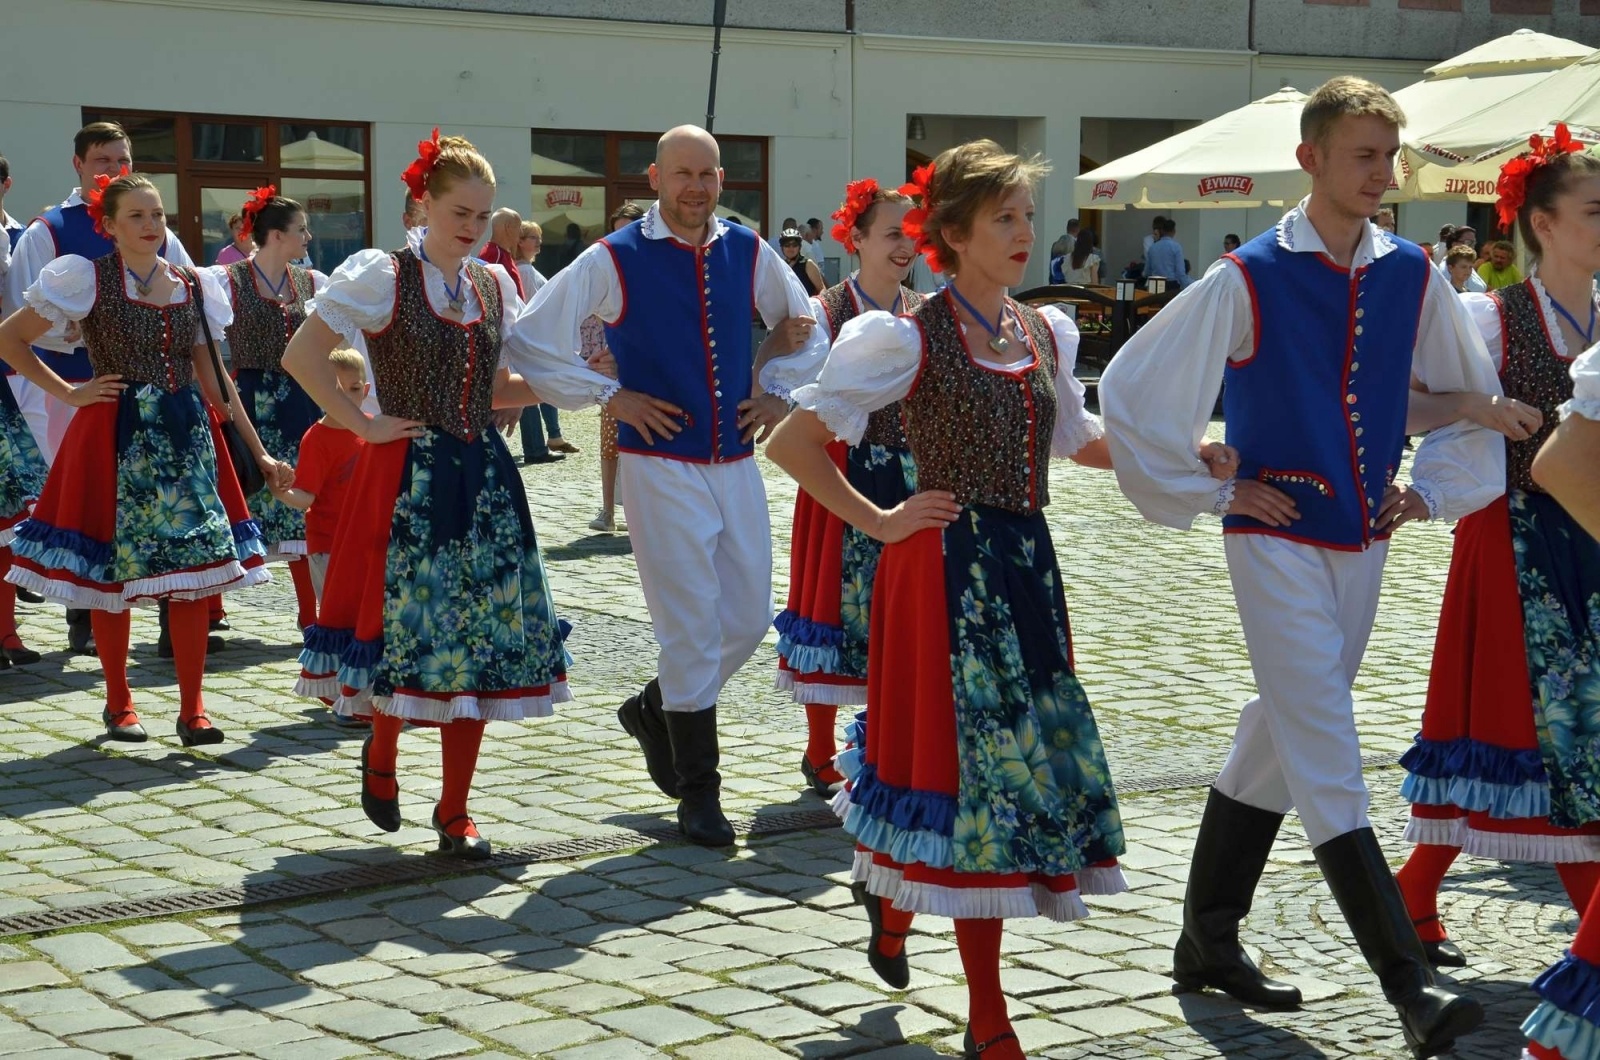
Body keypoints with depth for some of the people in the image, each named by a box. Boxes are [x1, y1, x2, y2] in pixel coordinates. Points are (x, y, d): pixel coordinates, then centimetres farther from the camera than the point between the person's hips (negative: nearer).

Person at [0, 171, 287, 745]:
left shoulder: (193, 286, 9)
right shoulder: (86, 279, -3)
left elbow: (214, 381, 13)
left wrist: (259, 453, 9)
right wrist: (66, 392, -4)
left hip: (186, 435, 3)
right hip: (117, 438, -3)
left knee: (198, 568, -3)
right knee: (113, 571, 3)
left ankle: (191, 709, 4)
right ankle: (118, 703, 20)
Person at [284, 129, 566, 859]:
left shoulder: (494, 286, 13)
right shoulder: (383, 277, -5)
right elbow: (301, 355, -9)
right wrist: (364, 425, -10)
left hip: (482, 477, 5)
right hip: (406, 477, -5)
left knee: (481, 636, 2)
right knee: (409, 627, -5)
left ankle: (455, 811, 10)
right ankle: (381, 756, 27)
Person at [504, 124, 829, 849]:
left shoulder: (747, 253, 7)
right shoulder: (615, 260, -6)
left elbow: (809, 329, 24)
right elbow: (527, 343, -5)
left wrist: (777, 392, 9)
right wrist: (610, 396, -7)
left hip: (736, 463, 5)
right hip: (661, 467, -5)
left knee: (748, 620, 9)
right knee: (691, 626, -5)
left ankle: (654, 709, 35)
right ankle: (698, 795, 7)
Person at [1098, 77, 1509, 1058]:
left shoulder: (1411, 276, 3)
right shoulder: (1251, 280, -11)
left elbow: (1471, 394, 19)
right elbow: (1132, 388, -8)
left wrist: (1430, 489, 8)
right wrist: (1211, 494, -6)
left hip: (1363, 538, 6)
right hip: (1278, 540, -6)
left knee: (1282, 738, 14)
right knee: (1325, 753, -12)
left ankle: (1209, 940, 28)